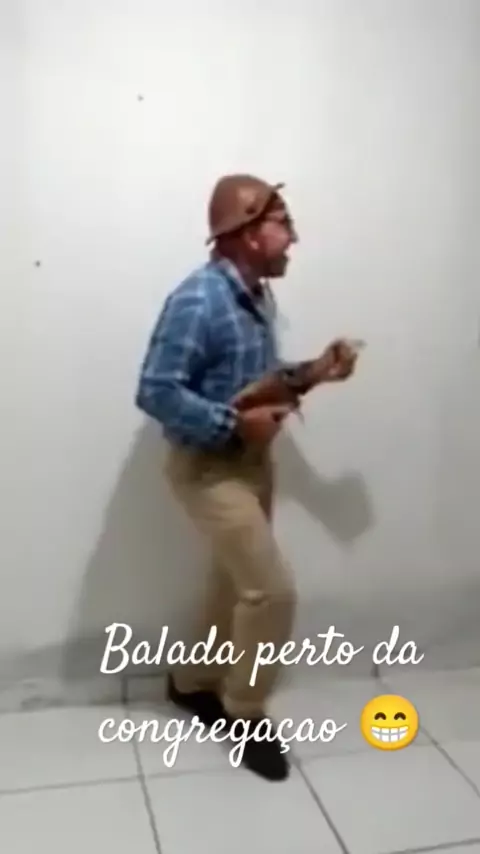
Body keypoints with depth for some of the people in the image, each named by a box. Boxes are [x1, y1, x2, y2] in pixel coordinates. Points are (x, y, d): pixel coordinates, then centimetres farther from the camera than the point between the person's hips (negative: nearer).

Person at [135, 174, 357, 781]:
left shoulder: (258, 296, 6)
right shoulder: (197, 301, -23)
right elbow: (156, 392, -25)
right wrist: (234, 423, -27)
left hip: (252, 459, 9)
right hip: (208, 466, -9)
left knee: (234, 582, 19)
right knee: (272, 589, -9)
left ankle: (192, 682, 40)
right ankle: (246, 715, 14)